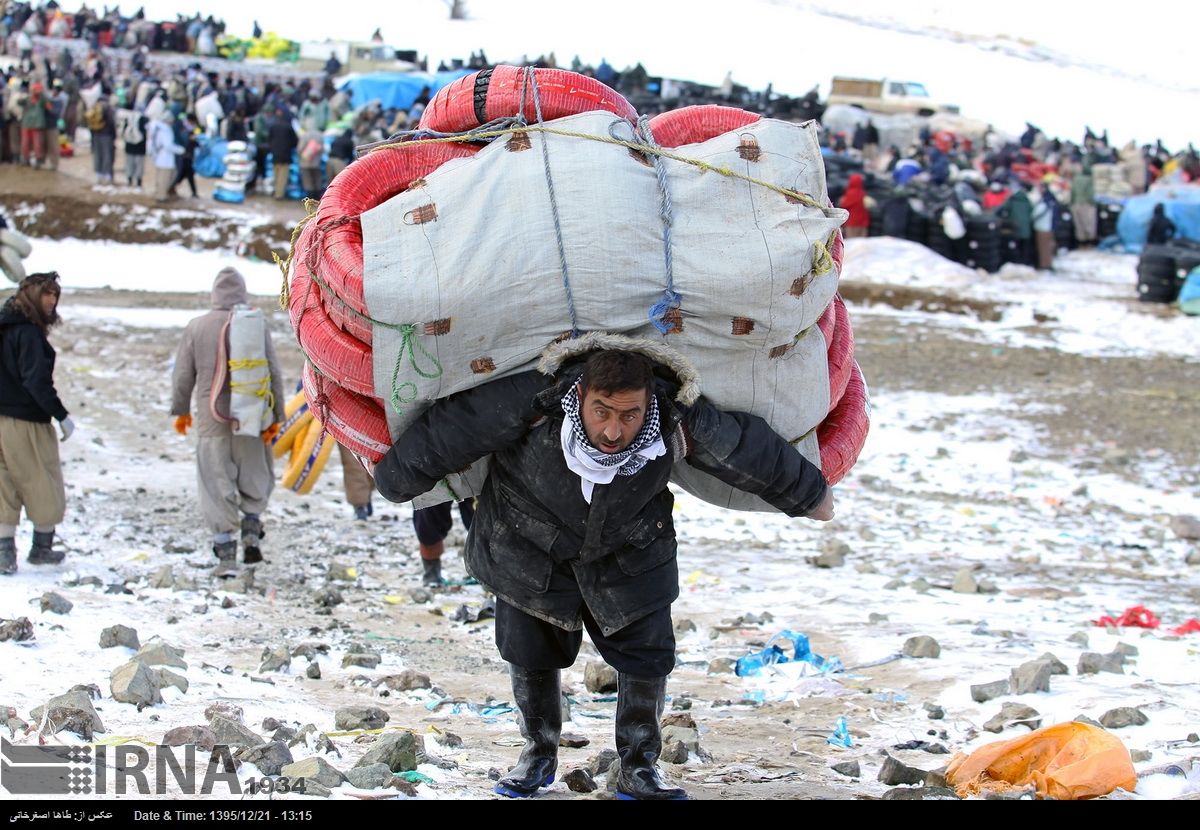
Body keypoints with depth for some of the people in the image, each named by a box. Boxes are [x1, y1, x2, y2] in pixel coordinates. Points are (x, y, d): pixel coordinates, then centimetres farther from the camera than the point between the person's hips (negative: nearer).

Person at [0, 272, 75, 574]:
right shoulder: (28, 332, -16)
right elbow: (36, 380, -22)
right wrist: (62, 416, -16)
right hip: (26, 422, -8)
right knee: (44, 485, 8)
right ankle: (42, 548, 18)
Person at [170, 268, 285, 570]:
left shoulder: (197, 327, -3)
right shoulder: (258, 327, -4)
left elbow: (183, 374, 4)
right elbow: (274, 374, -3)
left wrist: (180, 410, 19)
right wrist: (276, 417, 5)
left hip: (212, 418, 0)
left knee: (217, 482, 4)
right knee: (255, 477, 19)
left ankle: (224, 548, 0)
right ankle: (252, 526, 2)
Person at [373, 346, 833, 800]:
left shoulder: (679, 425, -33)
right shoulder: (532, 404, -40)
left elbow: (753, 454, -14)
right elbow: (448, 433, -25)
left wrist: (810, 496, 2)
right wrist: (393, 478, -11)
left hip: (627, 550, 1)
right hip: (529, 541, -1)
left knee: (647, 656, 1)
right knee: (531, 652, 10)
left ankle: (638, 766, 19)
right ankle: (539, 752, 32)